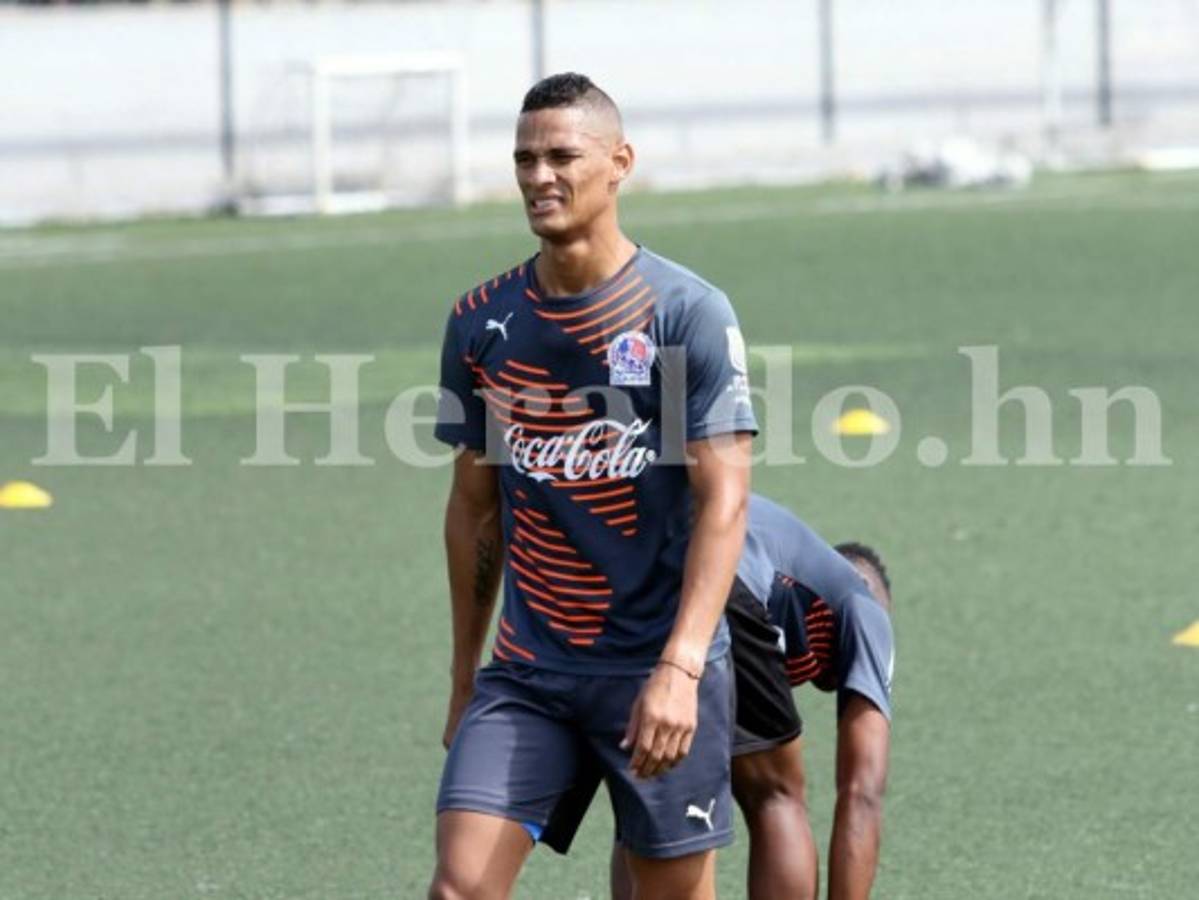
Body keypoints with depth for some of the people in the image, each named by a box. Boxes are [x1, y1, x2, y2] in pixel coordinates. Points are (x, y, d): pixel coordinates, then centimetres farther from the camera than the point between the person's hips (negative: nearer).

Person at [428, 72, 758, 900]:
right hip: (526, 675, 3)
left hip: (658, 670, -3)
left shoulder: (689, 312, -7)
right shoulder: (482, 323, 5)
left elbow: (723, 502, -12)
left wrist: (679, 669, -22)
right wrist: (464, 679, 17)